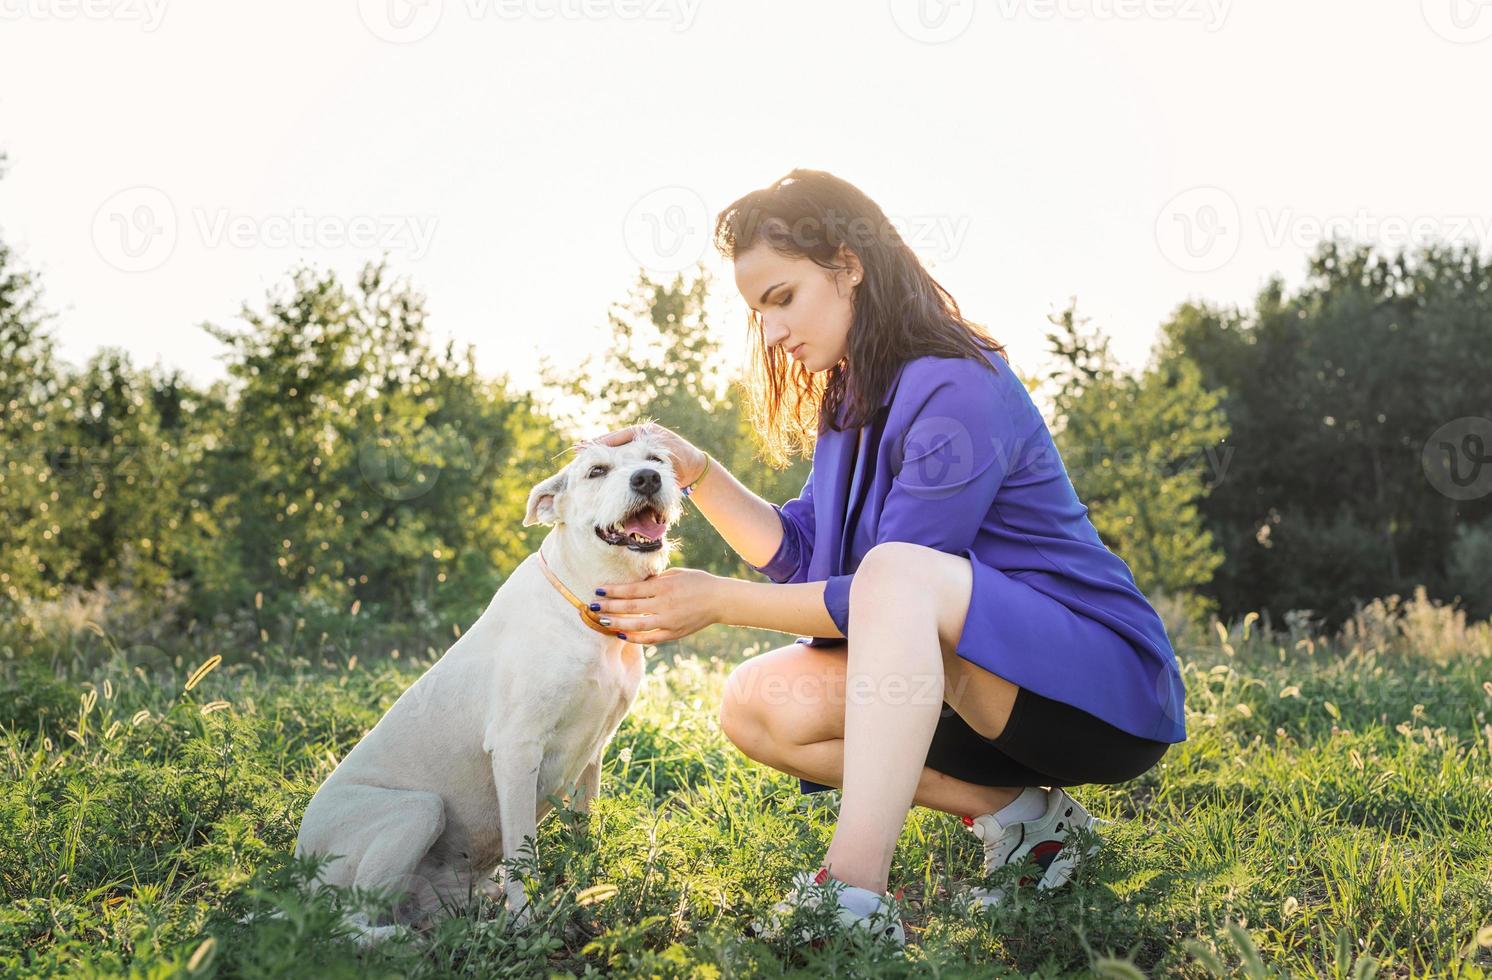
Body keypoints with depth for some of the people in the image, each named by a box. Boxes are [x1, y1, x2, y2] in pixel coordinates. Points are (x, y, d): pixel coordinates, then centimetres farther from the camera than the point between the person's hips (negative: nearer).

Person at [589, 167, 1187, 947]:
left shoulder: (957, 389, -19)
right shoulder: (852, 398, 9)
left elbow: (890, 583, -21)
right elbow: (800, 553, 10)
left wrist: (719, 602, -19)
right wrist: (695, 470, -3)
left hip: (1109, 685, -9)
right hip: (987, 699, 9)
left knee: (900, 570, -35)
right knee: (757, 706, -7)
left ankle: (854, 898, -41)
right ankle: (1018, 817, -4)